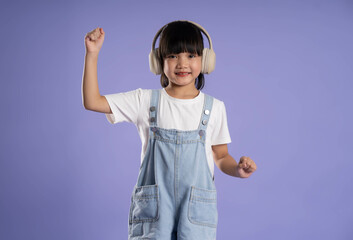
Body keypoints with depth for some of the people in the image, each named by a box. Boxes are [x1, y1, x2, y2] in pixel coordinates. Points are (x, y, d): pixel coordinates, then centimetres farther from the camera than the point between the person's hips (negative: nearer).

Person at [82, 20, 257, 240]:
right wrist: (92, 54, -6)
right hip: (153, 210, 0)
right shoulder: (145, 101, 2)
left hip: (196, 209, 0)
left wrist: (237, 169, -10)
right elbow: (92, 102, -1)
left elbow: (221, 157, 11)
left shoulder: (215, 108, 4)